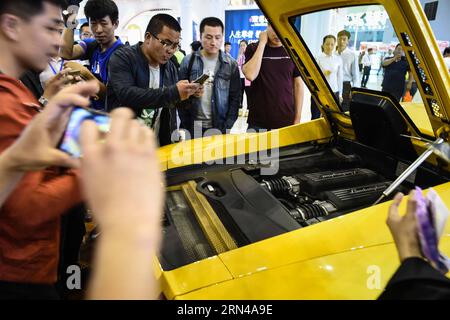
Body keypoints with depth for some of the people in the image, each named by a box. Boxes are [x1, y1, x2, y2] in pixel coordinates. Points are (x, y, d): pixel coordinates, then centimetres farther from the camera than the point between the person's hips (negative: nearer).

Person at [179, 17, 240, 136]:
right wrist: (185, 125, -4)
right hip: (193, 127, 0)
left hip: (219, 127, 0)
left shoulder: (231, 64, 1)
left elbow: (235, 98, 2)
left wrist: (227, 127, -6)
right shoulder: (188, 61, 0)